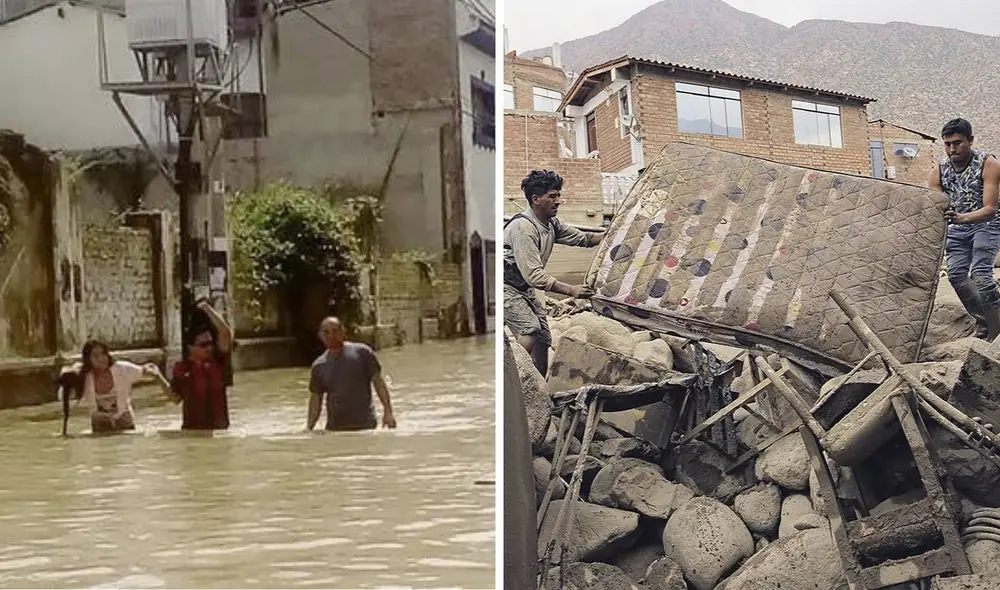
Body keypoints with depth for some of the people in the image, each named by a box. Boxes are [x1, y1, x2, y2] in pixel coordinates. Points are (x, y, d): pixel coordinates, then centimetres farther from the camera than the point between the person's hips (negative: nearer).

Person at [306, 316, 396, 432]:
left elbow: (378, 381, 0)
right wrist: (308, 428, 3)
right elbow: (315, 400, 12)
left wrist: (388, 411, -9)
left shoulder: (362, 352, -1)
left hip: (364, 425, -3)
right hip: (334, 429, 3)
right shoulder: (318, 366, 9)